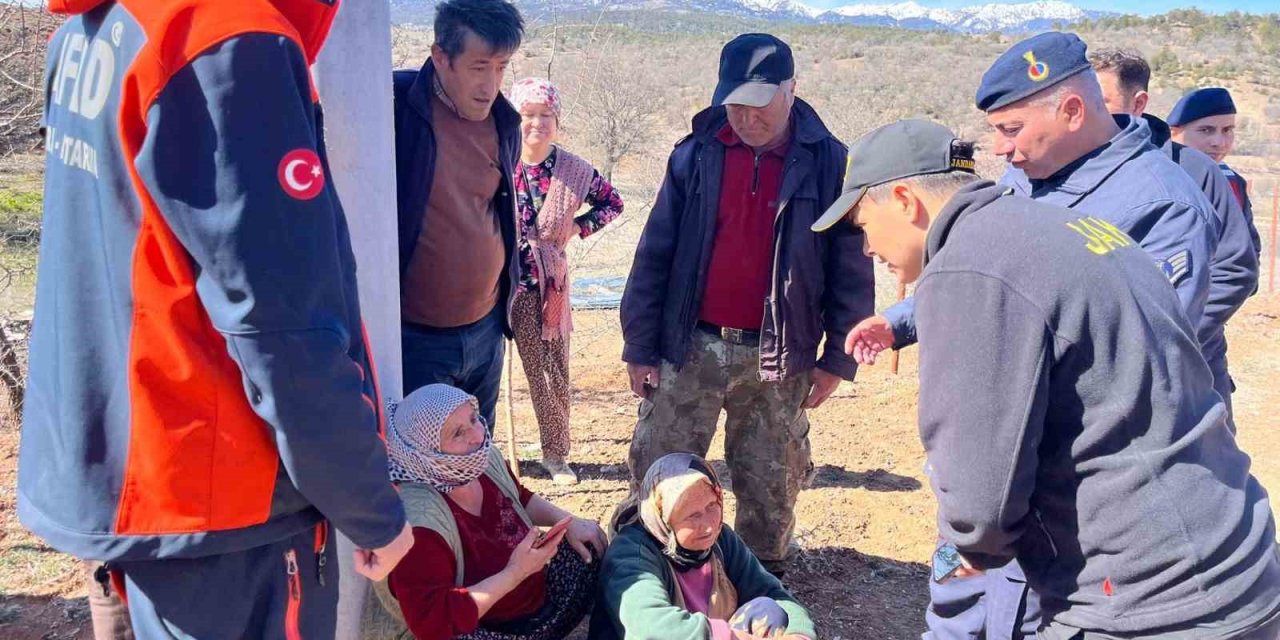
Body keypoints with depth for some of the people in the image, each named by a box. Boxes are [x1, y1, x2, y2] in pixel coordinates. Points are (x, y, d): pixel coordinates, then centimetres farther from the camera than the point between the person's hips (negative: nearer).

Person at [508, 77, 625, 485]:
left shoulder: (575, 171, -3)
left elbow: (613, 203, 12)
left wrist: (578, 227, 0)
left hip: (546, 282, 2)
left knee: (552, 371, 7)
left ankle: (555, 454, 22)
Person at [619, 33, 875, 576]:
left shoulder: (827, 163, -3)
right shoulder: (696, 155, 0)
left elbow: (851, 270, 1)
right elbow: (654, 255, 3)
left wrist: (837, 359, -2)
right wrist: (639, 346, 0)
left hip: (779, 358, -1)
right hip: (690, 347, 1)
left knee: (770, 486, 13)